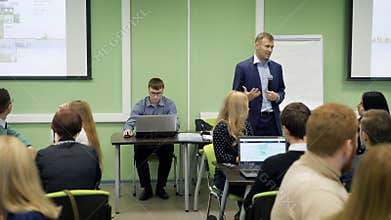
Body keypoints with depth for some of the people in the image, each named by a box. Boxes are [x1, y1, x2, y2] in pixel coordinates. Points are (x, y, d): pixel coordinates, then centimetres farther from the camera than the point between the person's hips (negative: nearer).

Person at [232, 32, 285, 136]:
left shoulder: (277, 67, 11)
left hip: (273, 119, 4)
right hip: (252, 120, -4)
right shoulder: (242, 67, -2)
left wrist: (277, 97, -4)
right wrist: (246, 97, -22)